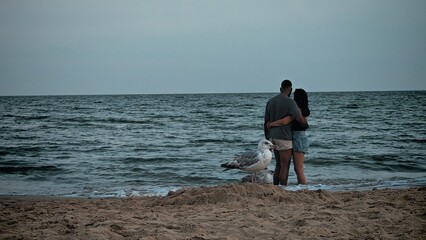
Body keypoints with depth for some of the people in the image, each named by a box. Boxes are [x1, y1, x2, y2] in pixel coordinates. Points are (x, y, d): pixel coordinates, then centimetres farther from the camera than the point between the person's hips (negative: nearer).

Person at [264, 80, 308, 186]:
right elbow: (301, 120, -17)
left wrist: (267, 139, 18)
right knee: (285, 167, -2)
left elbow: (266, 124, 11)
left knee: (278, 166, 15)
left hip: (273, 137, 7)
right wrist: (306, 124, 6)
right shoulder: (289, 102, -13)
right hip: (284, 138, -7)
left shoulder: (270, 101, 8)